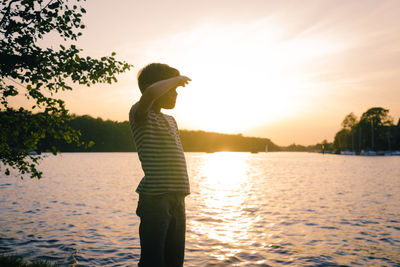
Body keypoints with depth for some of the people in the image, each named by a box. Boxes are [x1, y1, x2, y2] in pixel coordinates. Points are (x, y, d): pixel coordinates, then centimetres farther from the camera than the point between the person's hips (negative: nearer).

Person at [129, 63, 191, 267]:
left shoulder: (170, 121, 21)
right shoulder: (139, 114, -5)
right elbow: (150, 93, -28)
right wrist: (176, 79, -10)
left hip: (177, 199, 8)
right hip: (154, 199, -8)